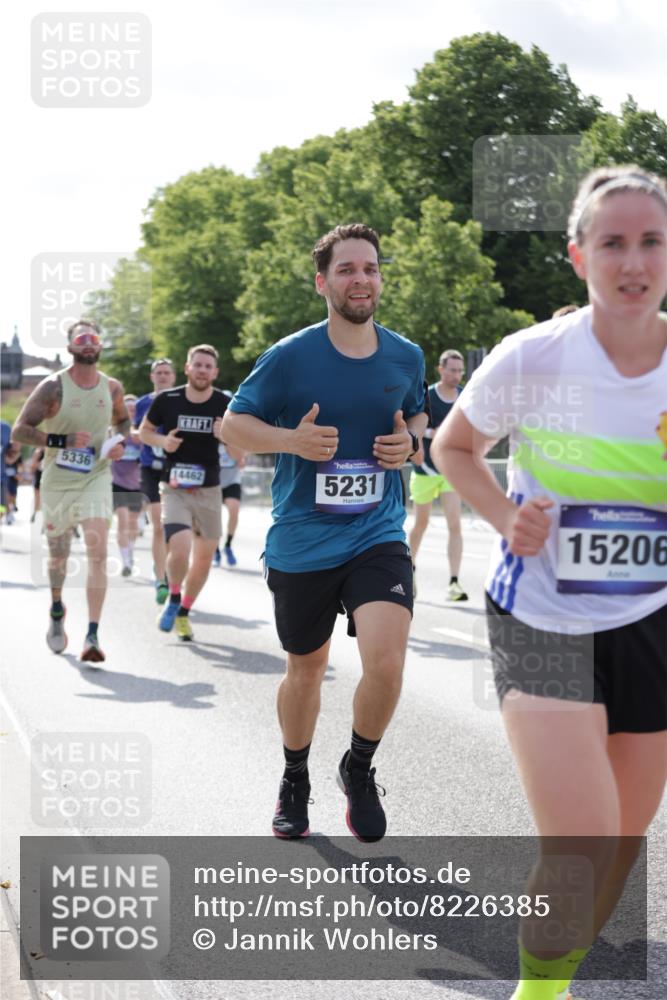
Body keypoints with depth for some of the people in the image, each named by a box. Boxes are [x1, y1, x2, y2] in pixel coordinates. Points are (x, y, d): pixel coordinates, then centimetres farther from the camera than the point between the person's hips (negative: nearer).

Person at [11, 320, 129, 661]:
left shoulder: (112, 387, 2)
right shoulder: (53, 387, -10)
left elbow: (122, 420, 22)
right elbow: (19, 431, -12)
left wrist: (121, 443, 0)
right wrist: (63, 441, -22)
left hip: (95, 478, 1)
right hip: (57, 481, -1)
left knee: (97, 552, -17)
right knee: (58, 553, 14)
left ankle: (92, 636, -19)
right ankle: (56, 610, 45)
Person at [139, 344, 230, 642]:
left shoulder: (225, 405, -6)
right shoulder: (166, 400, -7)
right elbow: (144, 431, 10)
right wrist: (162, 441, -11)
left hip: (209, 491, 2)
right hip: (174, 489, -2)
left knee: (204, 557, 10)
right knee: (180, 549, -22)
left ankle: (184, 613, 33)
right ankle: (174, 599, 8)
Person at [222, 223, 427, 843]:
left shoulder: (406, 357, 2)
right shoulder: (290, 357, -8)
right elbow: (232, 424, 0)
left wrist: (409, 440, -2)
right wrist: (291, 439, -18)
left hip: (378, 536, 1)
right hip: (301, 542, -1)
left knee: (386, 661, -20)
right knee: (305, 670, 14)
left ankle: (359, 769, 8)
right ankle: (295, 782, 41)